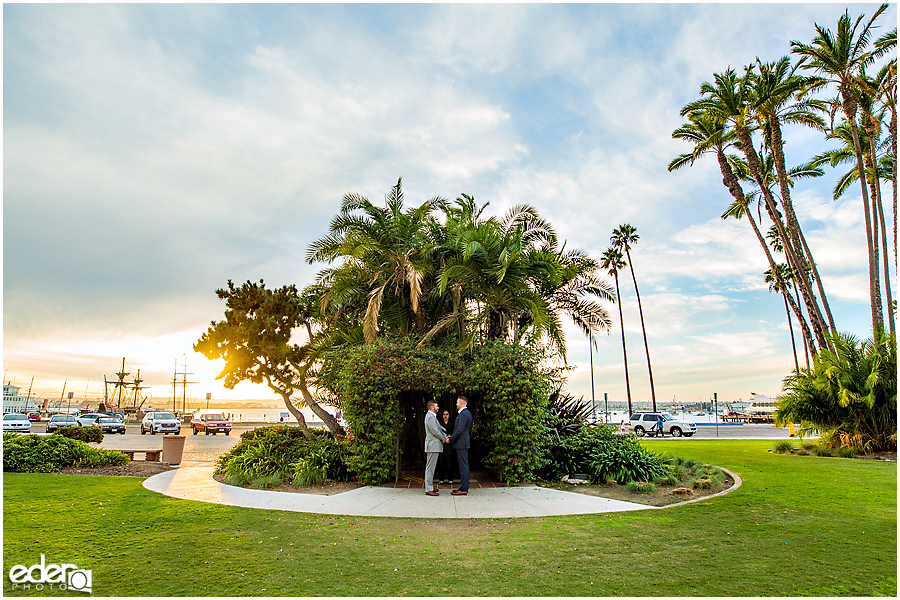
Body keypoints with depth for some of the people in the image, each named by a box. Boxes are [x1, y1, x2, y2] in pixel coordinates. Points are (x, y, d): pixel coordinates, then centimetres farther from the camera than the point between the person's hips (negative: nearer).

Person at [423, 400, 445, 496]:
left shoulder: (432, 416, 18)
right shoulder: (430, 417, -16)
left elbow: (438, 428, 23)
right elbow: (435, 431, -19)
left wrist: (445, 435, 8)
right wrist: (444, 439, -7)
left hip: (434, 445, 11)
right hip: (433, 445, -11)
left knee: (431, 467, 14)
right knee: (430, 467, -7)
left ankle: (430, 487, 21)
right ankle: (428, 489, -5)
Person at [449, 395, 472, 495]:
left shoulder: (463, 414, -17)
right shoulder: (466, 413, 16)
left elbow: (459, 430, -21)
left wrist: (450, 439, -9)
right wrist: (452, 437, 17)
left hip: (461, 443, -10)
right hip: (463, 443, 10)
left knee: (463, 466, -6)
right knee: (464, 466, 13)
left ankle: (463, 489, -2)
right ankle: (464, 487, 19)